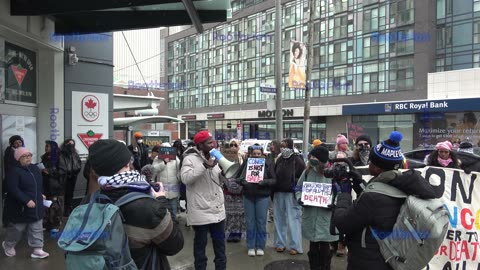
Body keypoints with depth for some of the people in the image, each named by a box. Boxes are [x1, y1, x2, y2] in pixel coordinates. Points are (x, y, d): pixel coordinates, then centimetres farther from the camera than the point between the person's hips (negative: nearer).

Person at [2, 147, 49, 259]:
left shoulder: (35, 168, 6)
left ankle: (37, 250, 14)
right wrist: (26, 200, -28)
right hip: (20, 207, -6)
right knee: (16, 228, 12)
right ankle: (8, 245, 38)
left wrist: (40, 195, 11)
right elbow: (13, 189, -25)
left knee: (37, 229, 7)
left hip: (36, 206, 6)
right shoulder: (14, 171, -17)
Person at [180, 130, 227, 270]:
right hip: (201, 211, -7)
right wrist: (205, 165, -32)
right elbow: (185, 178, -28)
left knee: (220, 242, 17)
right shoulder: (190, 158, -12)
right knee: (200, 243, 9)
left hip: (217, 209, 7)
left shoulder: (214, 158, 10)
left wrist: (224, 173, -6)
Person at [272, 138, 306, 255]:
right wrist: (273, 191, 11)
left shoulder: (297, 160, -6)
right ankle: (280, 243, 23)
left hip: (292, 194, -6)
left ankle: (295, 246, 5)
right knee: (279, 218, 11)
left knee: (293, 219, -3)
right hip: (279, 193, 6)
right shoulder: (279, 160, 12)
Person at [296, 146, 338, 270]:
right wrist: (300, 198, -13)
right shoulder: (307, 172, -1)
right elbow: (299, 189, 7)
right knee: (313, 249, 17)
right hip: (311, 218, 3)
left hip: (326, 219, -3)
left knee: (325, 250, 10)